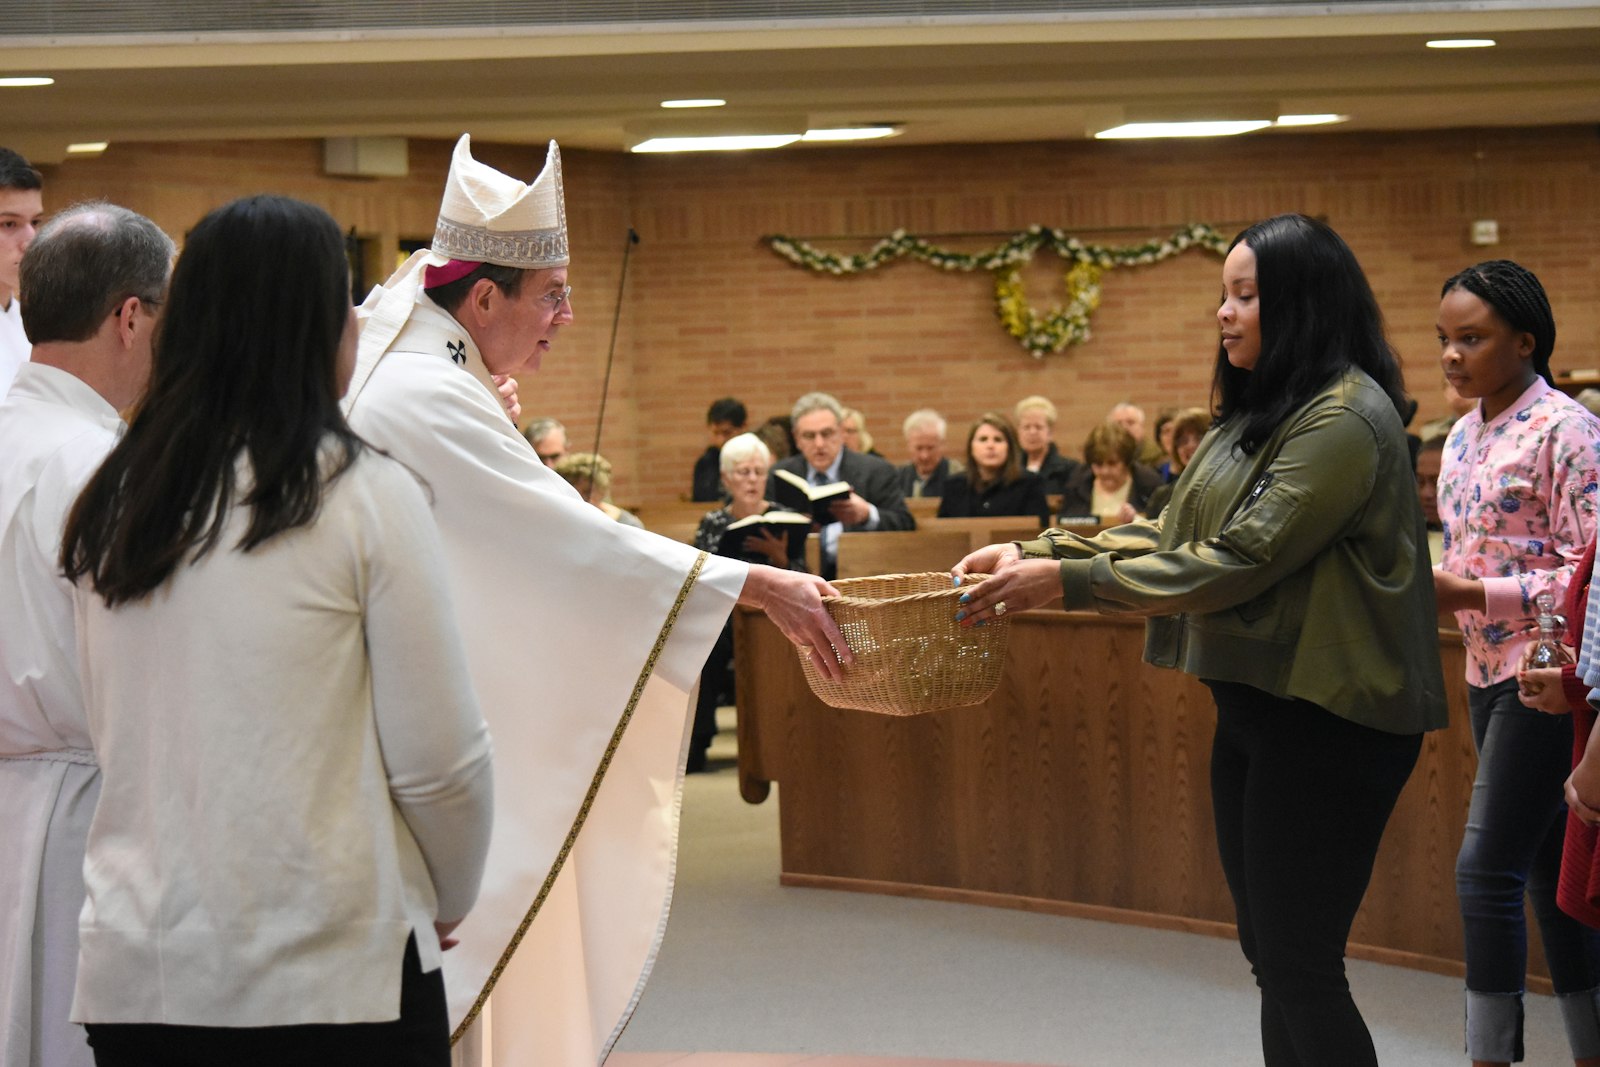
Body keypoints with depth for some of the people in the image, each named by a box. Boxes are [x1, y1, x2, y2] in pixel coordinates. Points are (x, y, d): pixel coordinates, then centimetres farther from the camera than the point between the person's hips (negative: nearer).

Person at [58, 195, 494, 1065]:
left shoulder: (106, 508, 4)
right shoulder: (365, 496, -10)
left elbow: (111, 733, 11)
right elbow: (438, 759, -9)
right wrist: (449, 900, 8)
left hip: (130, 969, 5)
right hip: (329, 976, -5)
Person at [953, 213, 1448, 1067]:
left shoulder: (1344, 421, -16)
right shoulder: (1259, 415, 15)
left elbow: (1243, 561, -21)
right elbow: (1171, 537, 13)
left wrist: (1069, 581, -20)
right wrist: (1039, 553, 1)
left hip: (1325, 722, -10)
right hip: (1255, 706, 10)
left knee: (1299, 966, -7)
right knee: (1270, 954, 13)